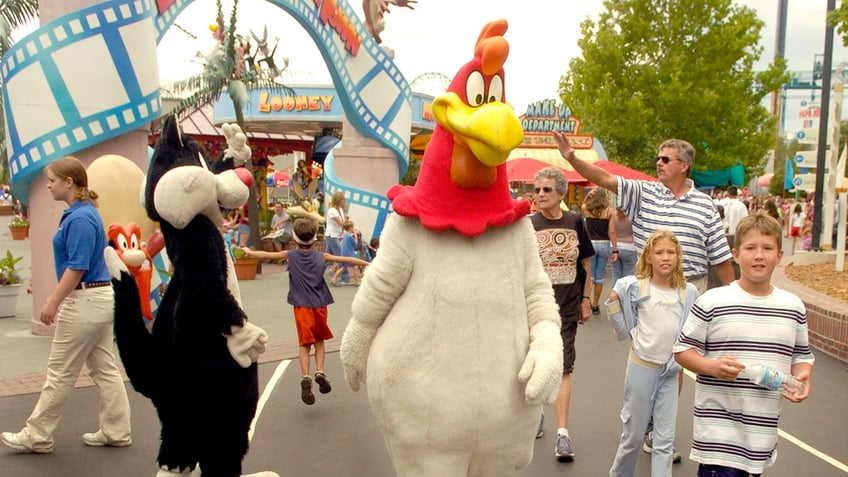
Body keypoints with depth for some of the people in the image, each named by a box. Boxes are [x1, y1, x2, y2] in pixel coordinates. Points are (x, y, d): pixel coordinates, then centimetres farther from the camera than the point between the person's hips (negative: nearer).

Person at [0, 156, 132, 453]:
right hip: (100, 298, 10)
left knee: (60, 373, 3)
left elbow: (77, 267, -22)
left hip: (85, 303, -10)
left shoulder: (81, 218, -18)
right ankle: (116, 432, 19)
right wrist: (56, 298, 22)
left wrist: (53, 302, -18)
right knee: (104, 369, 12)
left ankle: (36, 437, 16)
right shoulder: (79, 213, 12)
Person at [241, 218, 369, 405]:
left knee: (304, 343, 3)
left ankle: (305, 377, -14)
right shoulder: (321, 256, 2)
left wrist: (248, 251, 30)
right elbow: (347, 260, 6)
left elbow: (266, 254, 13)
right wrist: (367, 264, 15)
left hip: (301, 306, -1)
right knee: (319, 339, 18)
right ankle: (320, 371, 2)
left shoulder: (290, 255, 1)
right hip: (320, 305, 1)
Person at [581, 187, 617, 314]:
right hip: (604, 245, 0)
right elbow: (611, 232, -7)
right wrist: (615, 250, -2)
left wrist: (588, 196, 4)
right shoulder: (610, 211, -4)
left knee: (589, 275, 4)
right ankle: (595, 305, 18)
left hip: (590, 244, 0)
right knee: (600, 277, 9)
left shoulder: (586, 209, -2)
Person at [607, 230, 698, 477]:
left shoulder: (688, 292, 1)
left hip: (671, 370, 2)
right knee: (634, 435, 11)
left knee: (665, 440, 6)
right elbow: (623, 331, -4)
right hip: (641, 367, -2)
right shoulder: (636, 288, -7)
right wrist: (613, 302, -14)